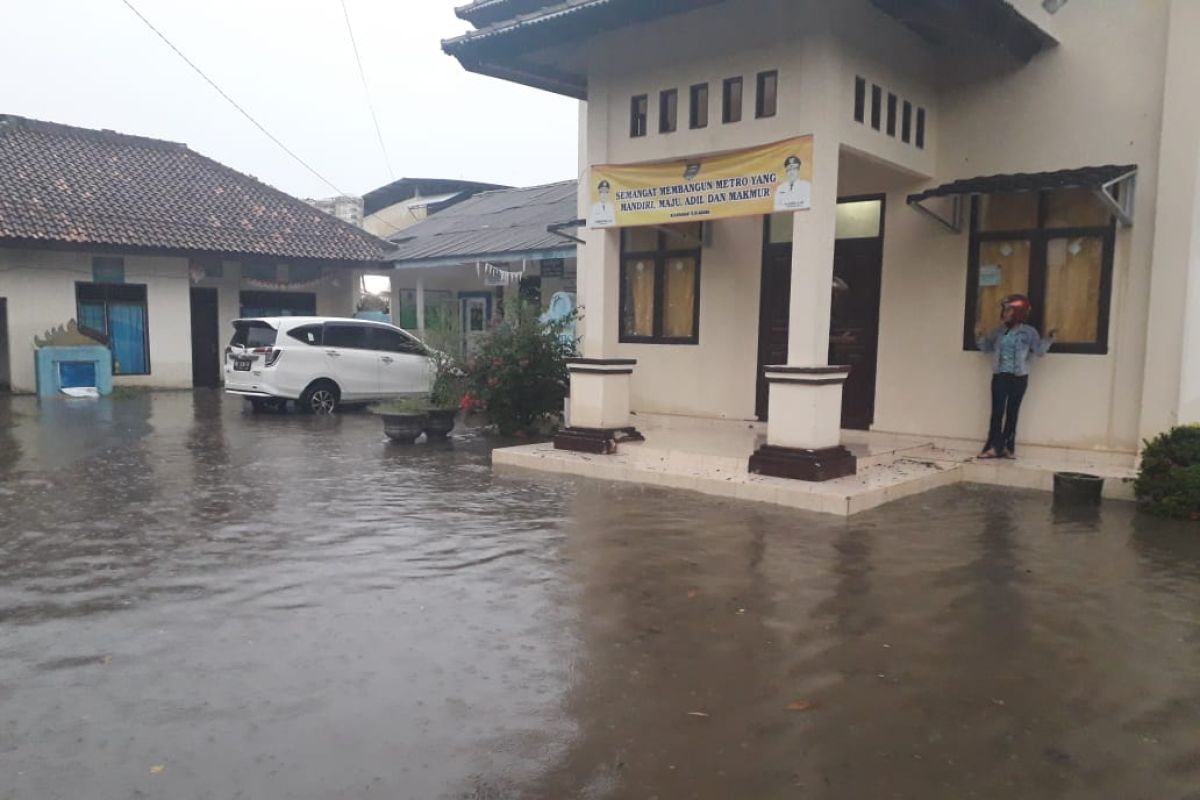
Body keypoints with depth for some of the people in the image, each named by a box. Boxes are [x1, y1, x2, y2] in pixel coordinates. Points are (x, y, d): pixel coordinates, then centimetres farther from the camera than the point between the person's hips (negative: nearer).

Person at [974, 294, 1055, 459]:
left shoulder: (1029, 332, -1)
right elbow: (987, 347, 19)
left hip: (1019, 378, -2)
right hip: (1000, 376, 2)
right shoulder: (999, 332, 8)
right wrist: (980, 337, 2)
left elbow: (1039, 350, -4)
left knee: (1012, 412, 4)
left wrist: (1048, 340, -19)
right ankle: (994, 446, -1)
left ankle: (1005, 446, 11)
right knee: (997, 411, -2)